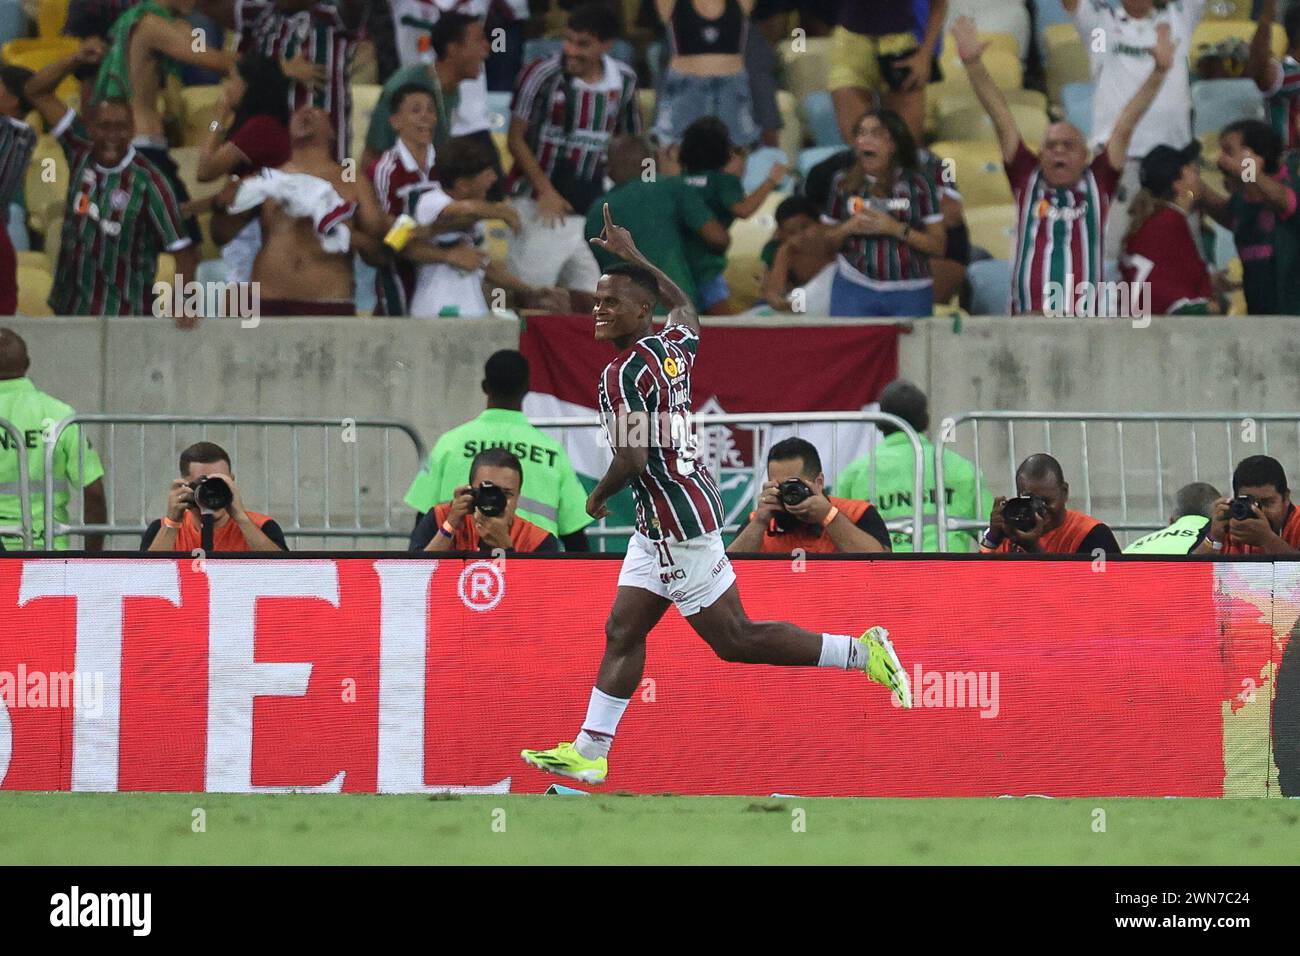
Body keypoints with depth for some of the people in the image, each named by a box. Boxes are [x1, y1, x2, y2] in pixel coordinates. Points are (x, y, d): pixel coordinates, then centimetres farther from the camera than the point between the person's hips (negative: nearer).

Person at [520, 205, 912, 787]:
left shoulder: (624, 374, -19)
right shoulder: (674, 345, 6)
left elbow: (633, 460, -26)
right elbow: (684, 305, 30)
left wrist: (597, 498, -7)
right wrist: (634, 257, 36)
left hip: (677, 522, -10)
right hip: (660, 525, 10)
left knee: (735, 640, -4)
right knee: (622, 633, 10)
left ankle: (861, 652, 1)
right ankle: (589, 752, 12)